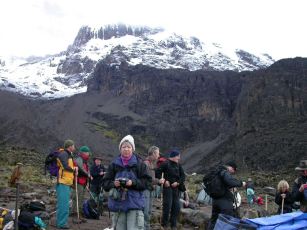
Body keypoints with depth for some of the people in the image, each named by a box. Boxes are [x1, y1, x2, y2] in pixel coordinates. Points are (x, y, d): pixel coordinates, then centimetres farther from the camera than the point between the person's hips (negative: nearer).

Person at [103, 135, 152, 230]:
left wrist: (133, 183, -16)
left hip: (134, 204, -2)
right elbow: (105, 183, 7)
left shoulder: (139, 164, 1)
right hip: (117, 203, 2)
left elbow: (147, 181, -1)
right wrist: (113, 183, -13)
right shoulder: (114, 164, 6)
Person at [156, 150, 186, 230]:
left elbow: (183, 176, 11)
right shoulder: (166, 164, -6)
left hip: (176, 188, 6)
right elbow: (157, 172, -10)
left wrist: (178, 182, -5)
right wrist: (164, 181, -12)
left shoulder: (178, 165, 12)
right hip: (167, 187, -6)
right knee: (167, 205, -7)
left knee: (176, 206, 6)